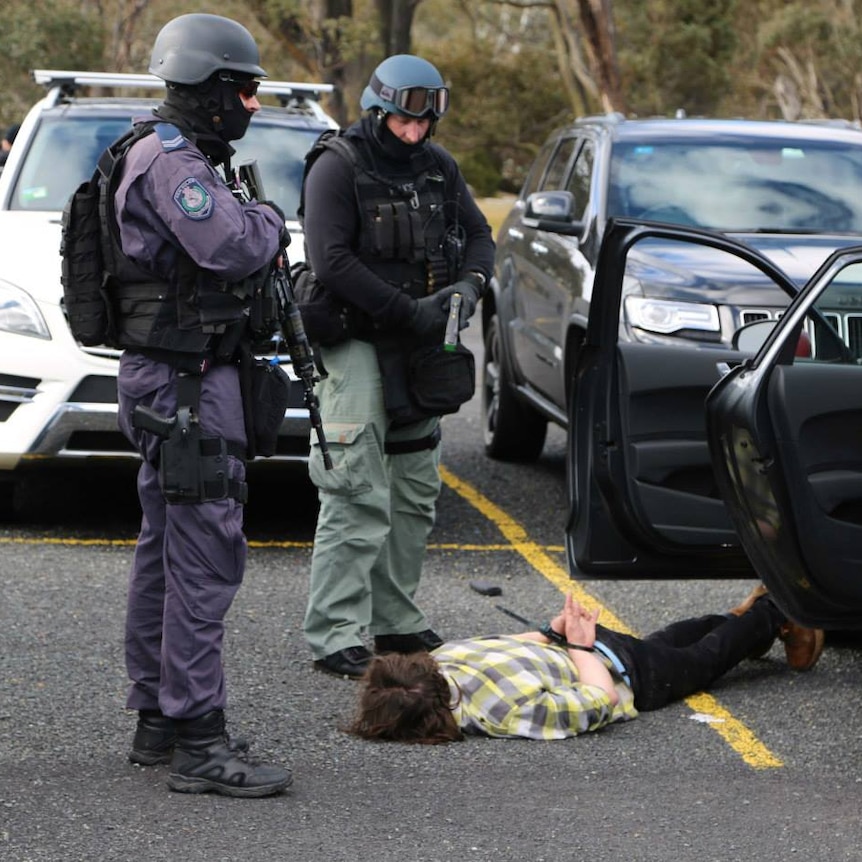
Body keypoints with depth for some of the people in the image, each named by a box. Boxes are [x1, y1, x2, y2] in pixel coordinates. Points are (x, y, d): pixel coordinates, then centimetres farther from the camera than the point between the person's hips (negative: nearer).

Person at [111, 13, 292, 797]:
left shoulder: (173, 157, 17)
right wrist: (269, 221, -8)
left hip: (167, 378, 11)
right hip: (187, 382, -11)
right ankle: (198, 745, -11)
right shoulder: (171, 162, -17)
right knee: (204, 557, -11)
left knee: (165, 553, 15)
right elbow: (233, 246, -29)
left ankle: (158, 720, 23)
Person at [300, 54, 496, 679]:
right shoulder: (338, 169, -11)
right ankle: (335, 637, -12)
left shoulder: (440, 168, 8)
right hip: (358, 346, -7)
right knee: (358, 498, -13)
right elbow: (332, 262, -19)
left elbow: (477, 234, 17)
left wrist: (470, 282, -5)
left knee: (415, 495, 13)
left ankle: (396, 621, 24)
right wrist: (409, 311, -21)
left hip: (419, 349, 7)